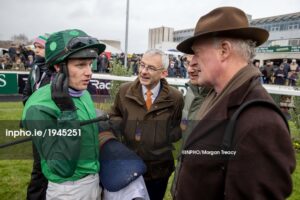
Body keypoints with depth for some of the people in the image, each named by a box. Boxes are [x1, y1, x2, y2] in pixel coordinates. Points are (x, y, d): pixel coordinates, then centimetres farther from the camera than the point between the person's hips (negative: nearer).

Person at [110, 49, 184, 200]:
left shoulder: (175, 98, -11)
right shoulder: (124, 91, -6)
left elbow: (179, 127, 3)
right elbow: (114, 116, 9)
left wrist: (169, 135, -16)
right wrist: (122, 124, -11)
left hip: (159, 169, -1)